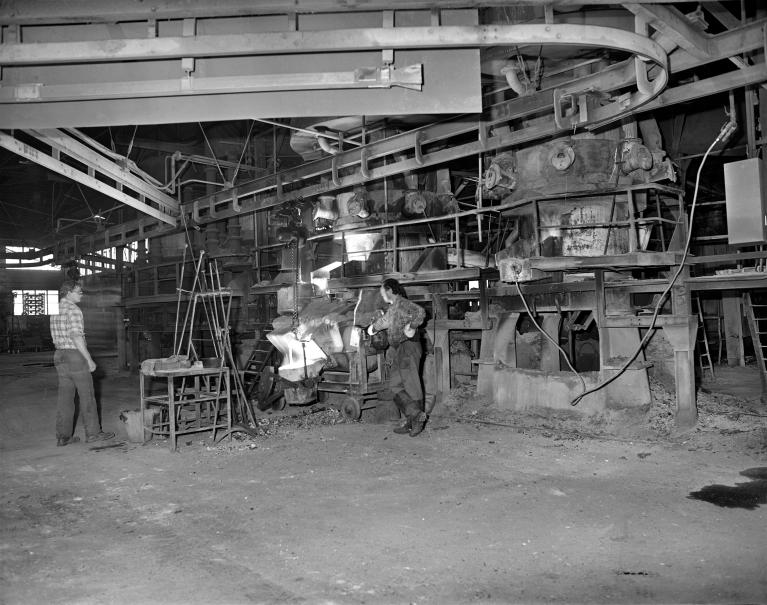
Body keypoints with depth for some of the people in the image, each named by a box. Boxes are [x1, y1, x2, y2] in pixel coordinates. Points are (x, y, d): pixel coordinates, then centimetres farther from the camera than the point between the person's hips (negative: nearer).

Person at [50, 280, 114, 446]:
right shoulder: (73, 310, -14)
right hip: (75, 355, -8)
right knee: (87, 396, 2)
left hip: (59, 356, 8)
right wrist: (89, 359, -18)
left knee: (65, 397, 9)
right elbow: (76, 337, -21)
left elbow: (56, 338, 16)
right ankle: (92, 433, 8)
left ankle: (63, 436, 10)